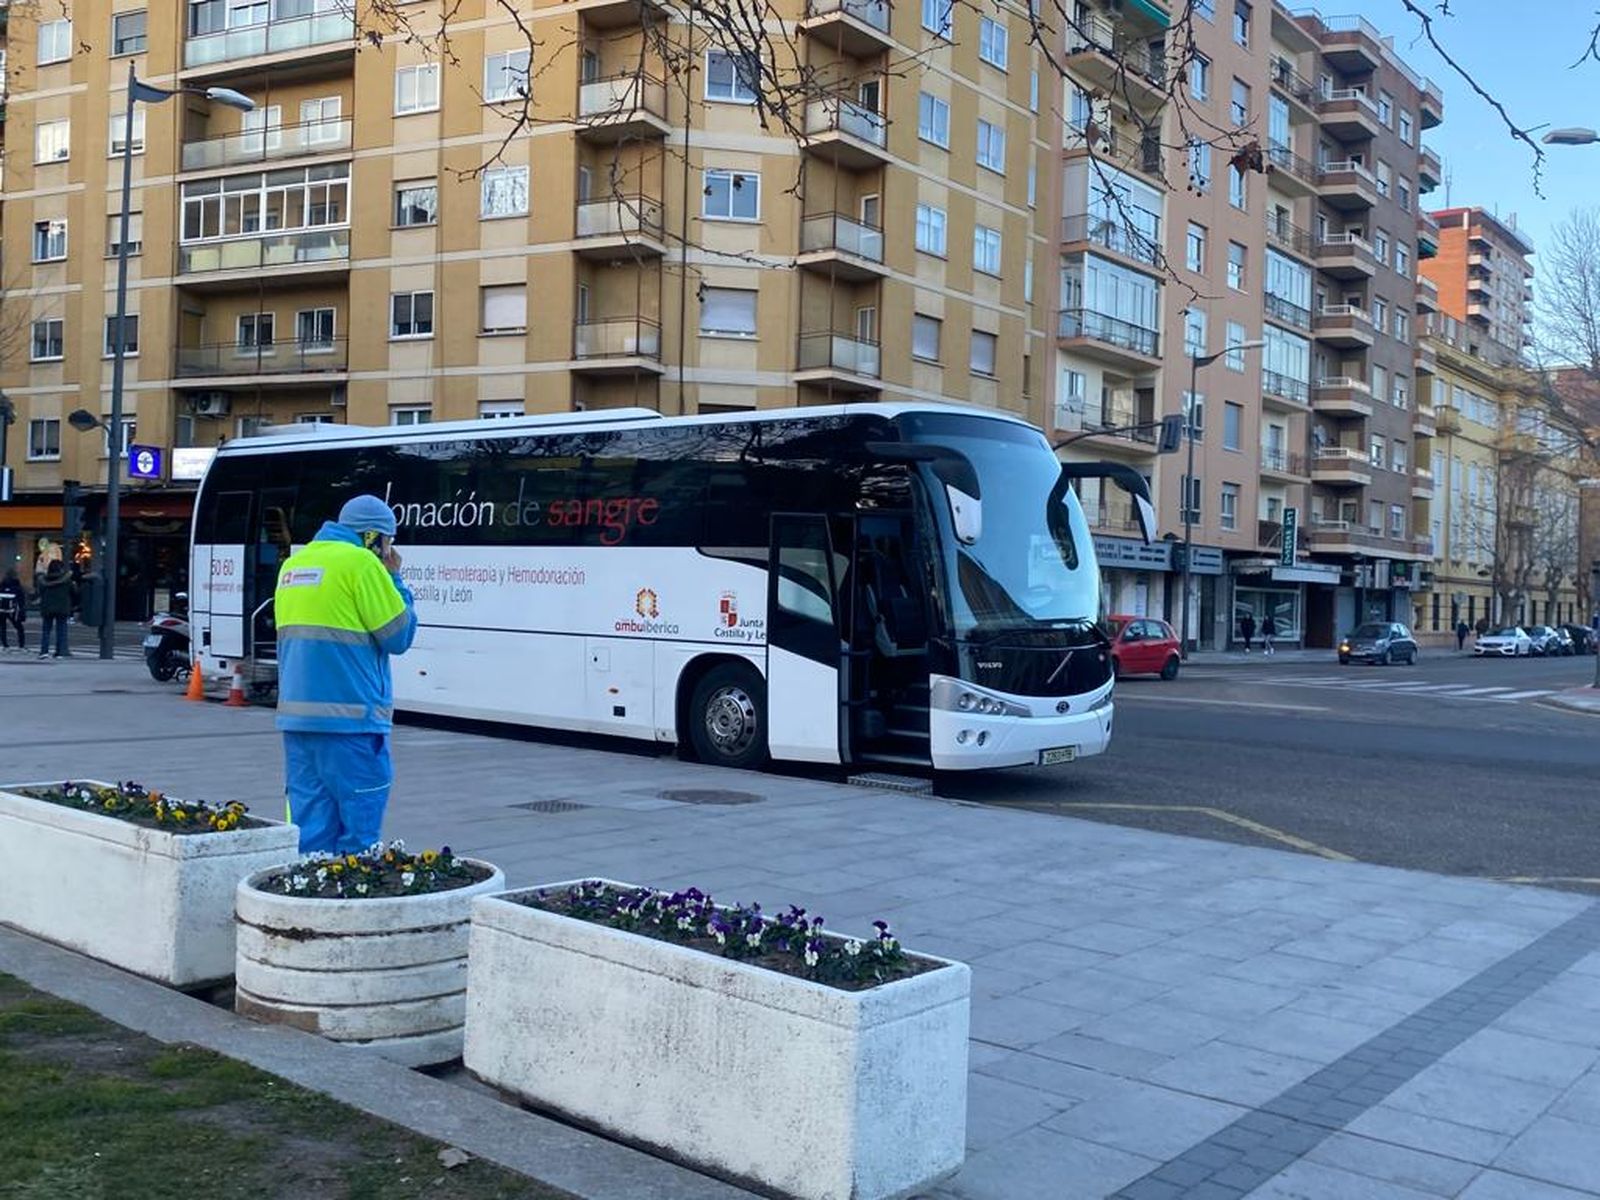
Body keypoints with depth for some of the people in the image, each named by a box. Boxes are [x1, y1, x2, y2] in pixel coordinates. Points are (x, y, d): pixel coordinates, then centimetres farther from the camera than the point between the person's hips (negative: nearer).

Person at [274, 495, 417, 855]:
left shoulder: (292, 564, 16)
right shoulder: (361, 563, -8)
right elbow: (398, 635, -6)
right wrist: (394, 580, 6)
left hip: (296, 714, 8)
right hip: (349, 716, -8)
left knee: (309, 819, 11)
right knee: (359, 825, -2)